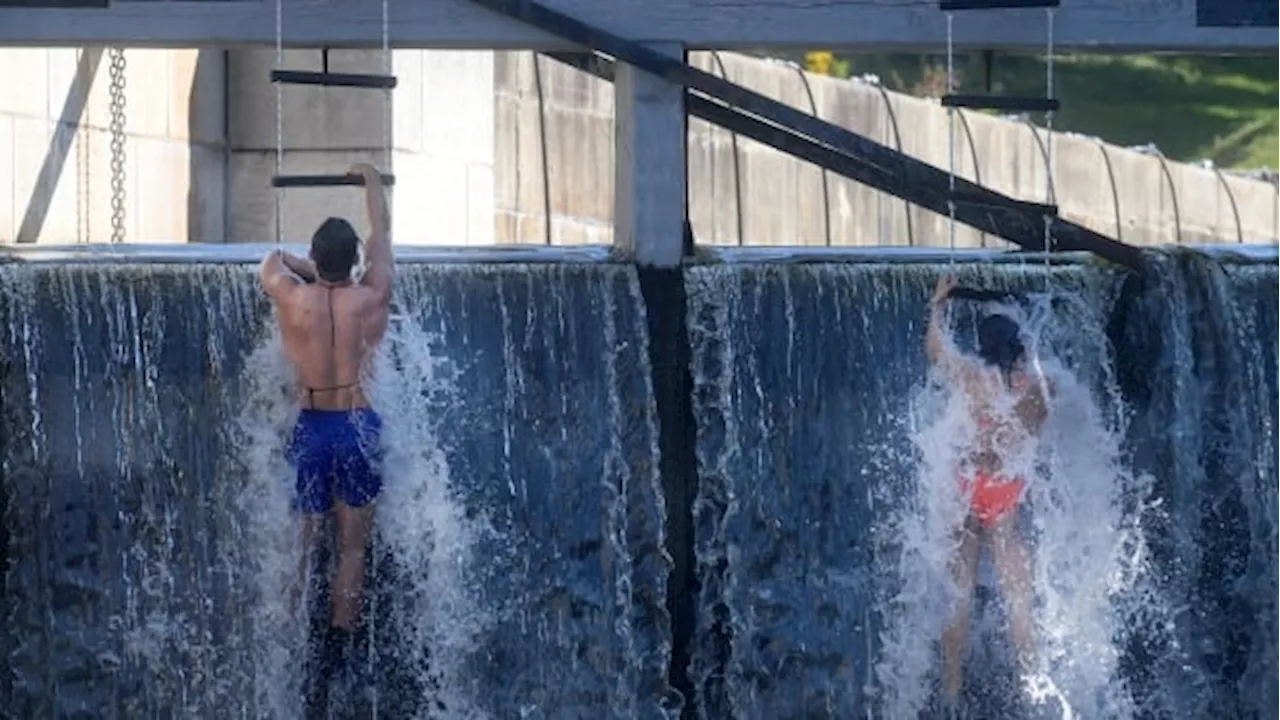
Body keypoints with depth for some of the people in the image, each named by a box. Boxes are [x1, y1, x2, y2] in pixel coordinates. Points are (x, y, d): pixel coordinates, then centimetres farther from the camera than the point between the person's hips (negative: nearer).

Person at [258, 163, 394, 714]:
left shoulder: (293, 298, -9)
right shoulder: (372, 298, -8)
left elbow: (274, 259, 14)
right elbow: (382, 236, 10)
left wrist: (309, 271, 32)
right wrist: (373, 182, 26)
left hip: (310, 428, 0)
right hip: (359, 427, 0)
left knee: (298, 549, 7)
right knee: (351, 549, 7)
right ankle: (330, 657, -1)